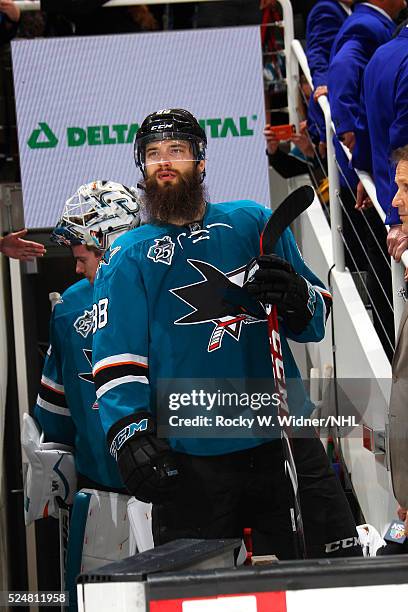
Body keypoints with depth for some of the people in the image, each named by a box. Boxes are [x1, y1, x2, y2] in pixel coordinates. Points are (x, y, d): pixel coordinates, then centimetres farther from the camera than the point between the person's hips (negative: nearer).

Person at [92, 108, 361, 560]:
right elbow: (115, 357, 1)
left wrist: (297, 300, -8)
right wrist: (129, 433, -13)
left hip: (284, 439, 2)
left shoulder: (254, 223, 11)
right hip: (191, 459, -1)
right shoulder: (128, 258, 8)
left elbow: (316, 323, 15)